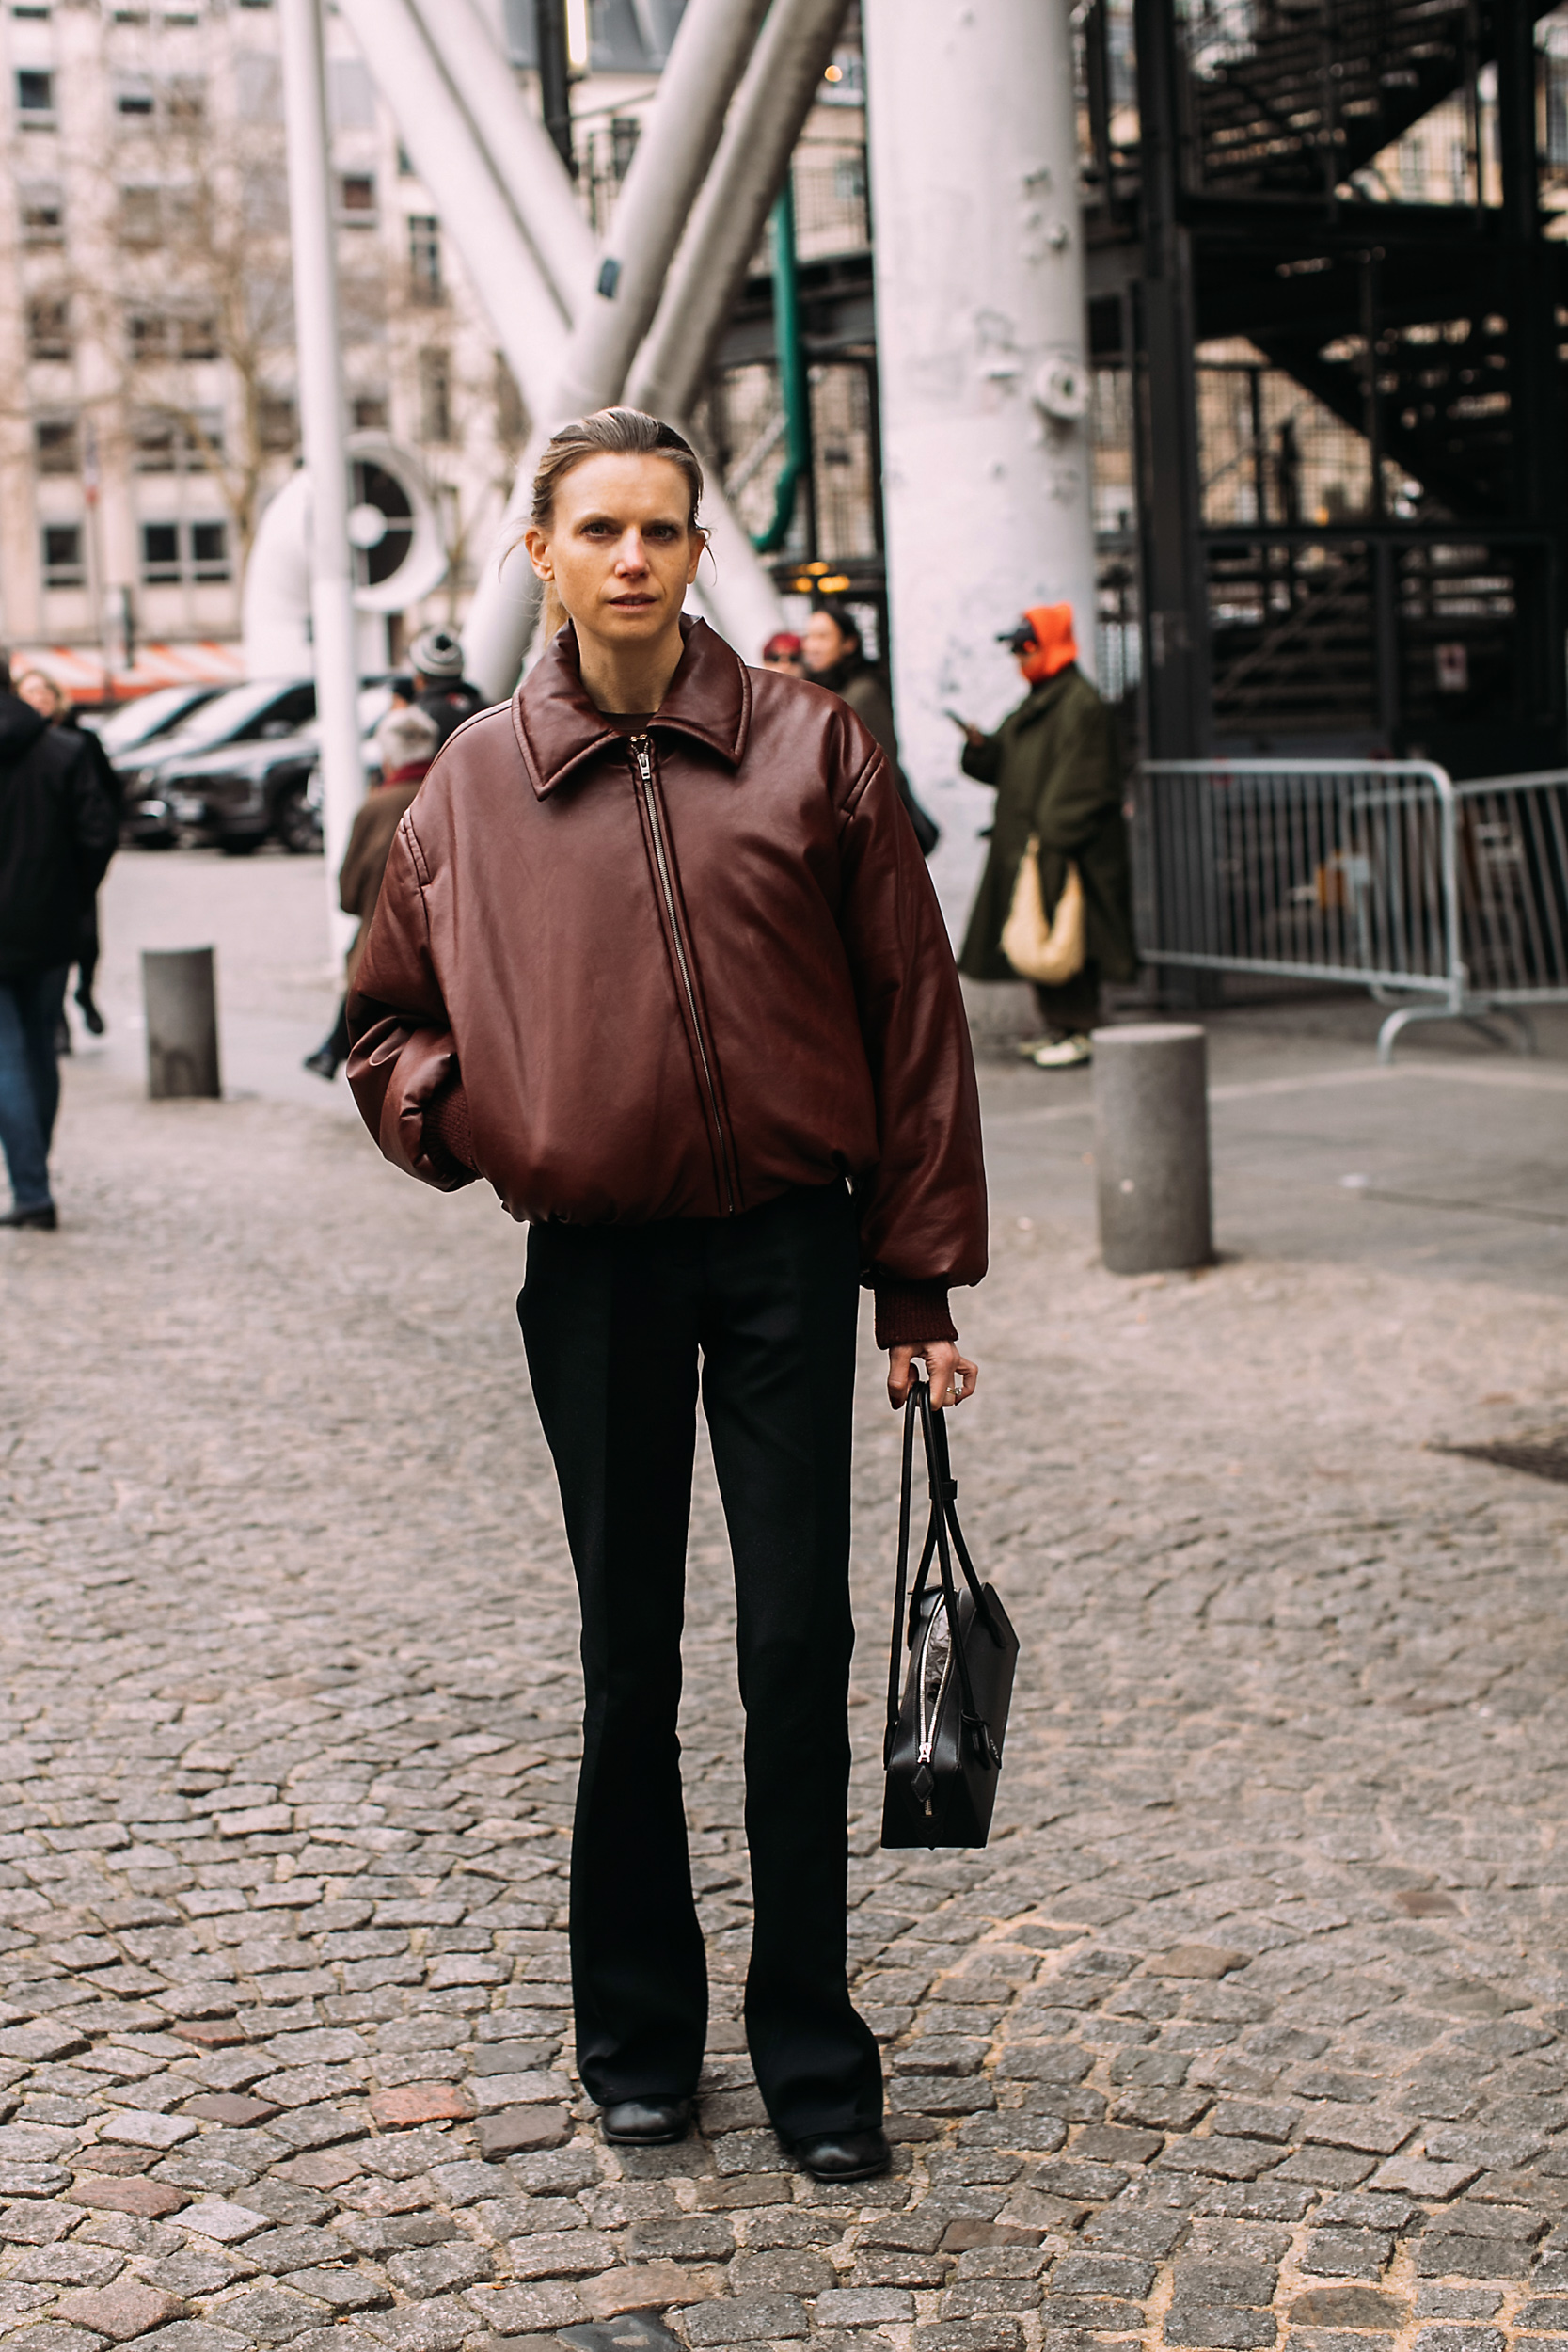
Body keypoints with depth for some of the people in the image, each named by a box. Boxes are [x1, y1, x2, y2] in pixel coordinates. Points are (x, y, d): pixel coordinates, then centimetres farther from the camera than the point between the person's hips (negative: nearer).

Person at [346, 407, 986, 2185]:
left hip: (787, 1250, -1)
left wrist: (923, 1277, -2)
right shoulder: (475, 787, 4)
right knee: (628, 1663, 10)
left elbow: (910, 1012, 1)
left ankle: (810, 2047, 15)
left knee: (800, 1653, 2)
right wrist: (460, 1120, -5)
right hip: (595, 1267, 1)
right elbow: (388, 1018, 17)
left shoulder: (809, 748, 0)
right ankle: (637, 2034, 25)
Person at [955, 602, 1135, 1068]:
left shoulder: (1080, 705, -12)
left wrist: (1053, 838, -21)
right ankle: (1058, 1025, 17)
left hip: (1064, 848, -10)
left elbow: (1081, 783, -18)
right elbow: (1008, 766, 19)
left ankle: (1076, 1031, -4)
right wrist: (982, 747, 0)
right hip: (1028, 842, 10)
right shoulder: (1038, 702, 17)